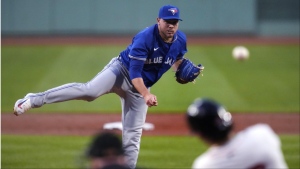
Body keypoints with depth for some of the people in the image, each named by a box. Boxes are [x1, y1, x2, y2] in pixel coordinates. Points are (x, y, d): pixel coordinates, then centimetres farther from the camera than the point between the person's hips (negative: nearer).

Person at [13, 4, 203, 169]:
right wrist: (146, 95, -41)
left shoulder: (181, 40, -4)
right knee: (90, 91, -31)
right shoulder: (145, 38, -25)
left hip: (141, 86, 6)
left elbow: (177, 59, 19)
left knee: (133, 135, 1)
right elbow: (134, 73, -28)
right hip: (122, 70, -6)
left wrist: (184, 70, -2)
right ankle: (34, 100, -24)